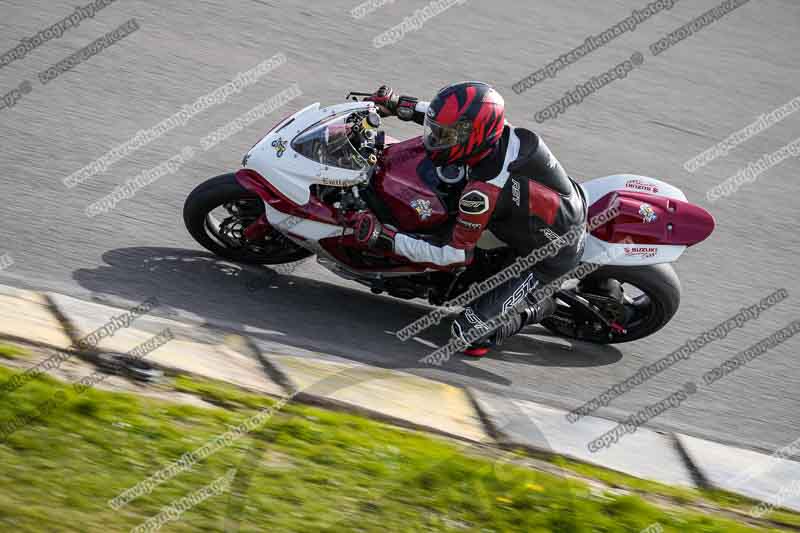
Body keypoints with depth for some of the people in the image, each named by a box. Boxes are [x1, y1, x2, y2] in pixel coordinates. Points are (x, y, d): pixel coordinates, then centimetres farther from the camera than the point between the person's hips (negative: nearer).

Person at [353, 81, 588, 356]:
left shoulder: (482, 193, -36)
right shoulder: (502, 131, -16)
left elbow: (457, 255, -24)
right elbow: (457, 119, 7)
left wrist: (386, 239, -25)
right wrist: (400, 105, 3)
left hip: (548, 261, -8)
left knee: (468, 333, -12)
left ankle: (538, 307, 10)